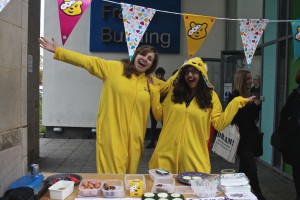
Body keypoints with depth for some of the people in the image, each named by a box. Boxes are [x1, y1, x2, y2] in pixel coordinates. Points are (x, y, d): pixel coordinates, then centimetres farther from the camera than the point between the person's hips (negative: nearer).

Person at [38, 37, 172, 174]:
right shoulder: (114, 68, -1)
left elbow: (168, 87, 28)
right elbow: (87, 61, -4)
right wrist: (57, 51, -5)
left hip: (133, 137, 4)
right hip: (111, 135, -4)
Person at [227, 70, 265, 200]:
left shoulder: (249, 95, 10)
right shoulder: (234, 96, -11)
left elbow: (254, 117, 14)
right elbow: (236, 117, -17)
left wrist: (256, 106, -4)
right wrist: (253, 105, -20)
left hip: (250, 136, 8)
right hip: (241, 138, -8)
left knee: (245, 167, 15)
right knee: (251, 168, -7)